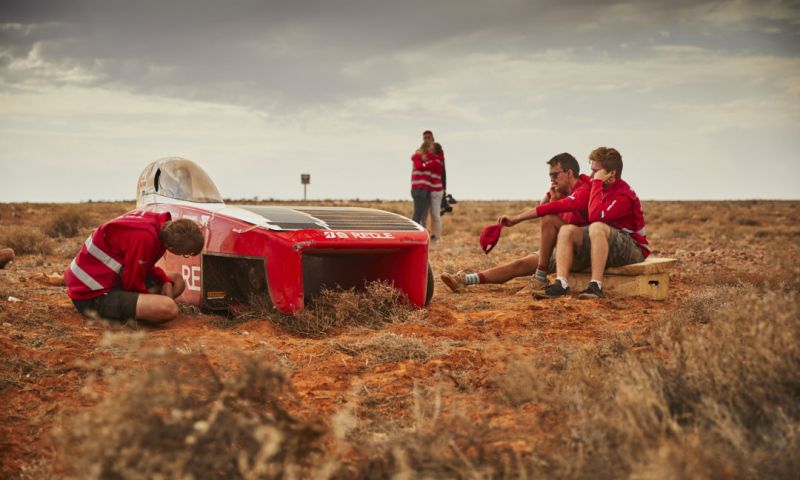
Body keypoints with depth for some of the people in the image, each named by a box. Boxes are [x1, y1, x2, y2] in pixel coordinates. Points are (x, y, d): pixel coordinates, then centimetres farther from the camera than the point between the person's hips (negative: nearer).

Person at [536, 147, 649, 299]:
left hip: (633, 251, -8)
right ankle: (561, 284, -32)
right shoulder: (602, 188, 11)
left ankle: (596, 286, -39)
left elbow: (594, 217, -30)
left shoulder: (624, 195, -17)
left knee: (597, 227, -36)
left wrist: (597, 182, -23)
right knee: (567, 229, -12)